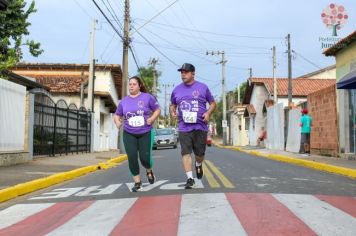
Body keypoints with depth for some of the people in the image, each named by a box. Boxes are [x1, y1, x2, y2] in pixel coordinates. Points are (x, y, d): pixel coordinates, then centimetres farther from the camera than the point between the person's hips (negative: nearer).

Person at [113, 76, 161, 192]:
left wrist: (152, 118, -15)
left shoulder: (147, 97, -2)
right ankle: (137, 182, 9)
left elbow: (157, 110, 4)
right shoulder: (124, 101, 6)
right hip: (129, 134, 2)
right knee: (132, 158, -9)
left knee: (144, 157, -4)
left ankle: (149, 171, 33)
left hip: (146, 133, -2)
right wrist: (117, 122, -9)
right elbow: (117, 115, 14)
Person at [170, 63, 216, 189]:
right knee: (185, 152, -9)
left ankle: (198, 165, 40)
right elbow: (172, 105, 22)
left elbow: (213, 103, 9)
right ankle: (190, 178, -4)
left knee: (200, 153, 7)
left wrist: (208, 113, -10)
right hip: (184, 127, 1)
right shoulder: (176, 90, 10)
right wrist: (172, 112, -1)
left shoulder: (202, 87, 4)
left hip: (200, 126, -1)